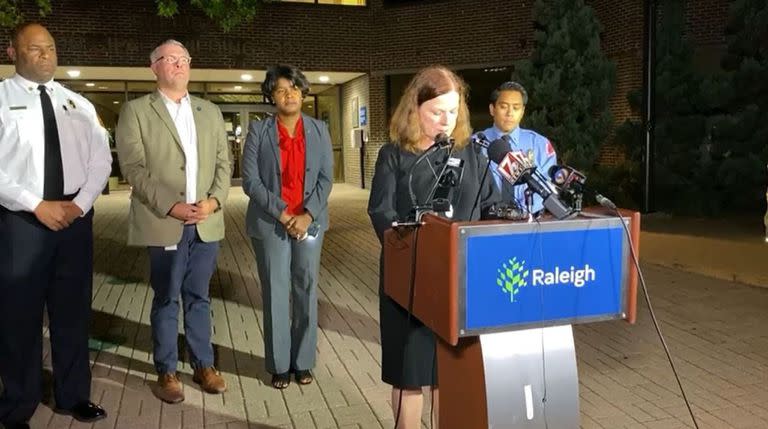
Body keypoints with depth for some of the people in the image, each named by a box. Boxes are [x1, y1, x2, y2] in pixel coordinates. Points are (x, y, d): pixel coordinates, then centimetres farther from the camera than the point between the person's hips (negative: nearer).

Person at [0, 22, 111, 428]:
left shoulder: (79, 104, 12)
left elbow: (101, 159, 7)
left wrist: (80, 203, -8)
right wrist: (38, 205, -15)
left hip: (76, 218, 4)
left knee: (73, 311, 11)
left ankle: (73, 395, 25)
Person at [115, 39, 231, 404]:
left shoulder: (211, 112, 14)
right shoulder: (136, 111, 2)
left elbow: (223, 162, 10)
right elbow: (133, 168, -7)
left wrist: (215, 200, -7)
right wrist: (170, 206, -17)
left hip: (207, 223, 3)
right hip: (164, 223, -3)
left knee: (198, 297, 12)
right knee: (166, 300, 6)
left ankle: (203, 365, 23)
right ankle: (166, 372, 19)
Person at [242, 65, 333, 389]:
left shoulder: (319, 130, 5)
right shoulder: (258, 131, -1)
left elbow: (326, 178, 2)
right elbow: (250, 180, -6)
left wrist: (307, 214, -11)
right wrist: (282, 213, -13)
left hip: (309, 221, 2)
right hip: (270, 223, -2)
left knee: (307, 290, 7)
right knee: (276, 294, 3)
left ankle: (303, 361, 20)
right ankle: (279, 365, 16)